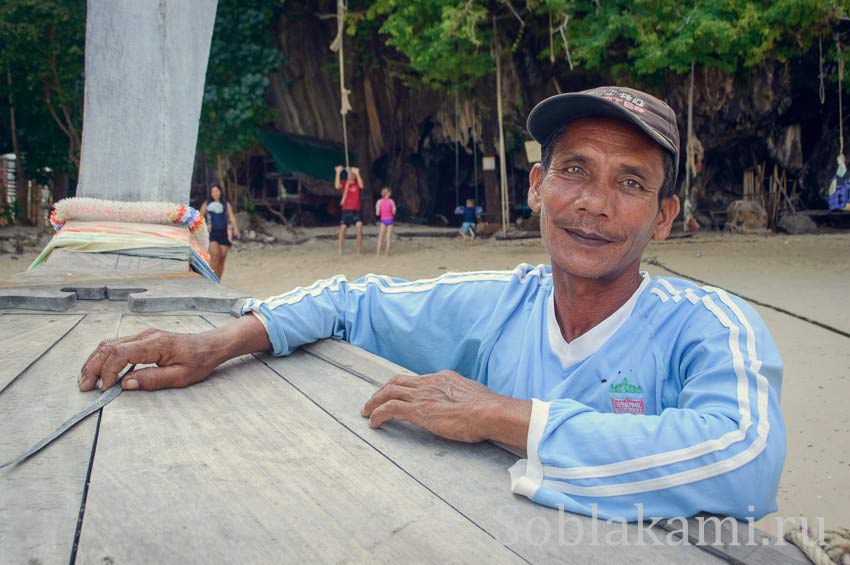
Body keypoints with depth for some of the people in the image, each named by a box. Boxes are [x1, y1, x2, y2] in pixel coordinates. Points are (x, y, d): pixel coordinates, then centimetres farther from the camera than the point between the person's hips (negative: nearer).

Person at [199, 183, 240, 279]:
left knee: (222, 260, 4)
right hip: (212, 233, -2)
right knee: (215, 257, -18)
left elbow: (231, 217, -3)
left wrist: (235, 228, -20)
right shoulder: (206, 204, 9)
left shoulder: (226, 205, 9)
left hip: (224, 233, 2)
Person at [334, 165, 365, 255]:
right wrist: (338, 173, -22)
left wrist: (357, 173, -27)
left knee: (359, 228, -14)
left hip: (356, 211, 0)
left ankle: (358, 250, -5)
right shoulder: (344, 183, 5)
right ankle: (340, 250, 7)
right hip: (346, 210, 0)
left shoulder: (357, 184, 5)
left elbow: (361, 186, -19)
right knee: (342, 229, -3)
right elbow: (337, 186, -16)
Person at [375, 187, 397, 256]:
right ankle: (387, 252, 4)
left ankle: (378, 252, 0)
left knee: (380, 237, 6)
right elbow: (394, 212, -4)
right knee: (388, 237, 6)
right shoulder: (391, 201, -5)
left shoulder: (379, 202, -5)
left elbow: (377, 213, -8)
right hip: (390, 219, 0)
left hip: (383, 220, 0)